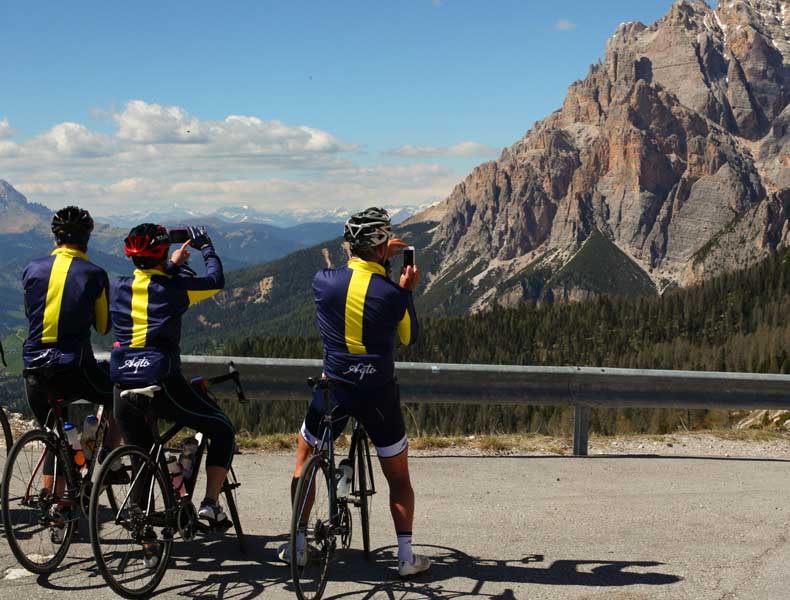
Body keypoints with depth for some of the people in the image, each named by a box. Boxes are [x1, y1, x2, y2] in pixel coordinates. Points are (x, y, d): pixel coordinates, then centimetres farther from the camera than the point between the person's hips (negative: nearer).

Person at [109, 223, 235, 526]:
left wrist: (173, 265, 39)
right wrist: (206, 247, 25)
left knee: (140, 452, 24)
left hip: (124, 387, 5)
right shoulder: (173, 289, -5)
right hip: (162, 385, -5)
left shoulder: (117, 287, 7)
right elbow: (216, 281, 11)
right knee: (223, 431, 10)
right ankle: (211, 502, 2)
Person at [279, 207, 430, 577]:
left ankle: (297, 545, 23)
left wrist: (379, 256, 20)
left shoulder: (323, 281, -9)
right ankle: (406, 555, 14)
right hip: (378, 396, -1)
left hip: (333, 391, 1)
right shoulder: (391, 295, -15)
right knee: (398, 478, 15)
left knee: (305, 461, 23)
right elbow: (410, 338, 3)